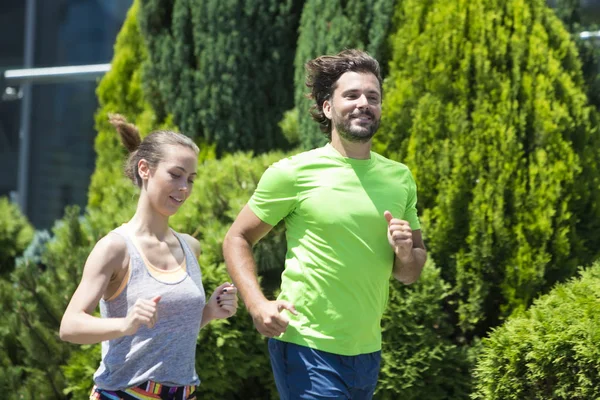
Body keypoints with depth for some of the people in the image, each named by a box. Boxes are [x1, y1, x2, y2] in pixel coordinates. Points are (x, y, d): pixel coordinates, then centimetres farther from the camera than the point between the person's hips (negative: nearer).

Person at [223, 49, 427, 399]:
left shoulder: (400, 178, 8)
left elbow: (411, 274, 15)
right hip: (307, 348, -6)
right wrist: (257, 304, -17)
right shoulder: (294, 173, -7)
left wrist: (405, 254, -9)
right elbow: (238, 239, -1)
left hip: (368, 353, 6)